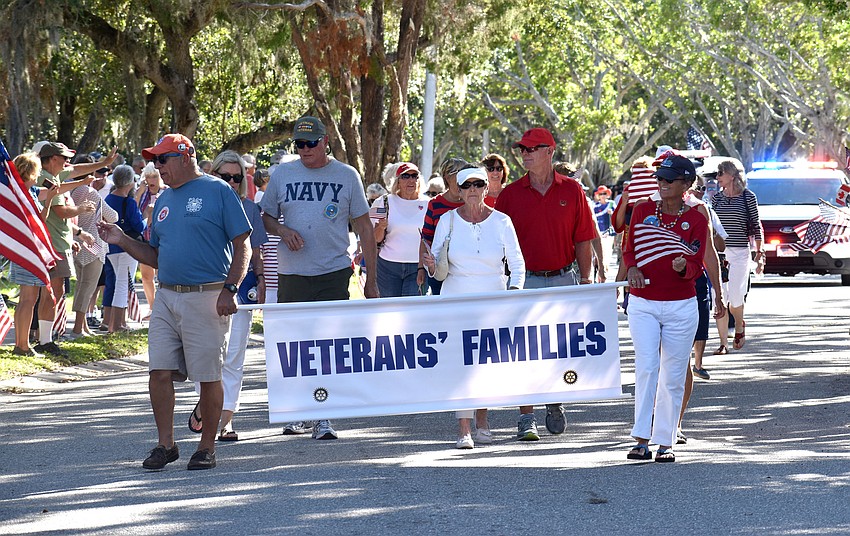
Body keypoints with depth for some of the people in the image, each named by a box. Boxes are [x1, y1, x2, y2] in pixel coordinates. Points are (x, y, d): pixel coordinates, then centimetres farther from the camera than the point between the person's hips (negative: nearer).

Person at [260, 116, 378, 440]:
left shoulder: (347, 176, 4)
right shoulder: (282, 175, 7)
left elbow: (364, 227, 7)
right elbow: (266, 217, 16)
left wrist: (370, 279, 4)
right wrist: (283, 231, -8)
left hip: (334, 273, -2)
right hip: (292, 275, 2)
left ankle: (324, 418, -10)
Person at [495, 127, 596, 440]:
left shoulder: (571, 191, 1)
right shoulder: (510, 194, 1)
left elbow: (583, 239, 4)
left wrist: (585, 279, 1)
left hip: (564, 278, 1)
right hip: (526, 280, -1)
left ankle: (554, 402, 31)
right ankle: (526, 418, -2)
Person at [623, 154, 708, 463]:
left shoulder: (696, 220, 0)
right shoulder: (642, 210, 6)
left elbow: (697, 267, -3)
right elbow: (629, 250, 12)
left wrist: (684, 267, -26)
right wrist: (632, 269, -10)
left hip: (681, 307, 0)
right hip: (642, 303, 0)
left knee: (673, 376, 2)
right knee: (646, 366, -14)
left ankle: (665, 443, 10)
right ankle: (641, 440, -15)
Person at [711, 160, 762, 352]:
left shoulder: (748, 197, 0)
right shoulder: (717, 198, 10)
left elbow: (755, 226, 4)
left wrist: (759, 250, 0)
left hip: (740, 253, -3)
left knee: (735, 297, -6)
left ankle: (739, 327, 27)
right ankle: (723, 342, -1)